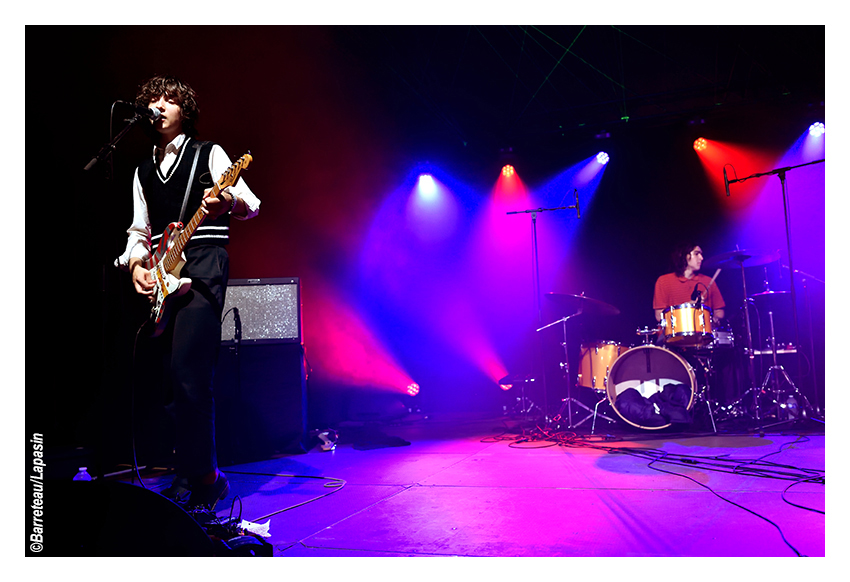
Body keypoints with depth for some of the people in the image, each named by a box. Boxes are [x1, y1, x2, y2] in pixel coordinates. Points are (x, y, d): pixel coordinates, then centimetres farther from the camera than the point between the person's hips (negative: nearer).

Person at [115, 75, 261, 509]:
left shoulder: (208, 154, 6)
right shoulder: (143, 171, 23)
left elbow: (251, 204, -5)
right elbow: (139, 229, 24)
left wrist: (226, 201, -28)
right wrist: (136, 264, 4)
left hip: (203, 265, -6)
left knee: (186, 372, -19)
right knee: (174, 376, 5)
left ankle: (200, 477, -10)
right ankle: (192, 470, 18)